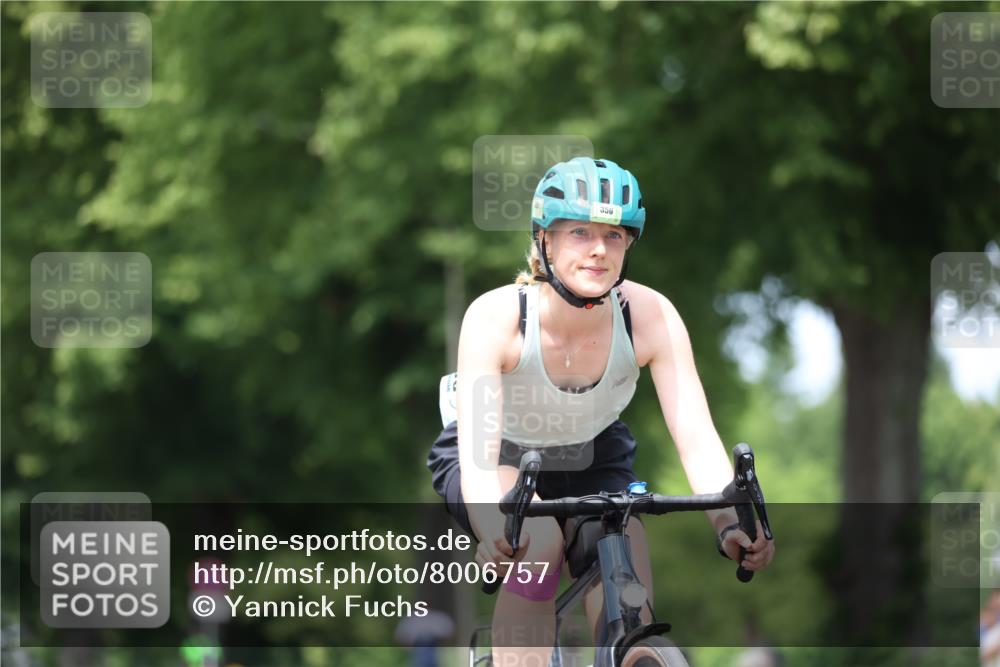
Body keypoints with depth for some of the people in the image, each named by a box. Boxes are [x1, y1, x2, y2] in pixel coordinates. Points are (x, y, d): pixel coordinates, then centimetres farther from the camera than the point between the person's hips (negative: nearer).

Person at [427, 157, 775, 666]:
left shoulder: (650, 316, -26)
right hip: (502, 465, -2)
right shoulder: (495, 316, -32)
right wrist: (494, 532, -61)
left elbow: (696, 438, -30)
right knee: (539, 540, -35)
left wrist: (729, 524, -49)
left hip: (592, 465, 2)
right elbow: (478, 451, -41)